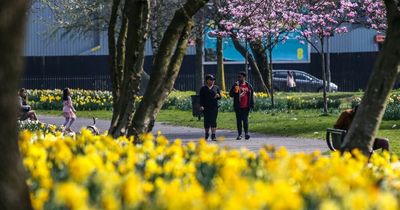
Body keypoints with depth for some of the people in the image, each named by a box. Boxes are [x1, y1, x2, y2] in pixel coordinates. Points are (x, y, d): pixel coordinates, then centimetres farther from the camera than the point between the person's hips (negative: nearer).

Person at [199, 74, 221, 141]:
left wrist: (218, 96, -14)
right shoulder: (203, 88, 6)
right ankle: (206, 134, 24)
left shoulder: (216, 87, 9)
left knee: (213, 121, -8)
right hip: (206, 107, 0)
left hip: (214, 107, 0)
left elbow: (220, 97, 9)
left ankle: (213, 135, -11)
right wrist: (201, 106, -8)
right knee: (207, 121, 5)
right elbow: (201, 98, 4)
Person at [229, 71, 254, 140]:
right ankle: (239, 134, 11)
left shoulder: (248, 86, 6)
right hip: (238, 107, 1)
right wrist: (234, 91, -18)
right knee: (239, 120, 5)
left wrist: (252, 104, 8)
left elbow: (252, 95, 13)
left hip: (246, 106, -1)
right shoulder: (236, 85, 4)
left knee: (245, 119, -3)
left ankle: (246, 133, 2)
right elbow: (230, 94, 4)